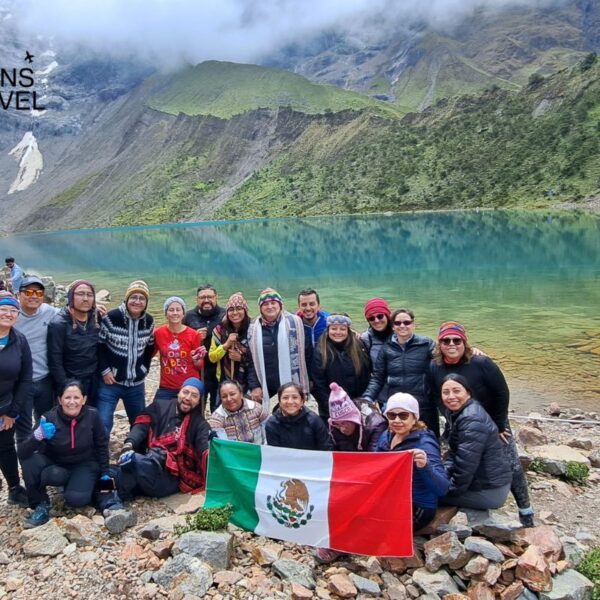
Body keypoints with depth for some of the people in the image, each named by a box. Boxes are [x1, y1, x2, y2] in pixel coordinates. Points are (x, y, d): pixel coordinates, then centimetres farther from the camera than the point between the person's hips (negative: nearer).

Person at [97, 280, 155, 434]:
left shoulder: (149, 321, 1)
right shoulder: (111, 317, -14)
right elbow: (98, 345, -9)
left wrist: (144, 368, 7)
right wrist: (104, 370, -12)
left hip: (137, 384, 4)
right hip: (110, 381, -4)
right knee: (103, 423, -2)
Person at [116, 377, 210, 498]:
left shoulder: (200, 424, 12)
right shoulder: (160, 407, 17)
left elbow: (205, 448, -5)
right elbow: (141, 426, 2)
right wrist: (129, 444, -18)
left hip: (170, 476, -2)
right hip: (146, 463, 2)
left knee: (132, 459, -32)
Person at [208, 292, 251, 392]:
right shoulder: (219, 330, 0)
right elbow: (212, 358, 1)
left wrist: (242, 358, -14)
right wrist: (226, 345, -13)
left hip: (248, 383, -1)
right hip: (225, 382, 2)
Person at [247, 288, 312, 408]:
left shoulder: (294, 322, -6)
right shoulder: (253, 328, 2)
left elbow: (306, 353, -4)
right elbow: (250, 360, 4)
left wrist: (304, 385, -5)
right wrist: (254, 386, -3)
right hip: (266, 387, 2)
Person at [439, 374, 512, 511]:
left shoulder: (472, 420, -25)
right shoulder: (455, 413, 6)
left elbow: (465, 465, -25)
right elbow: (454, 452, 13)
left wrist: (449, 490, -12)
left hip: (489, 490, -9)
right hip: (479, 482, 9)